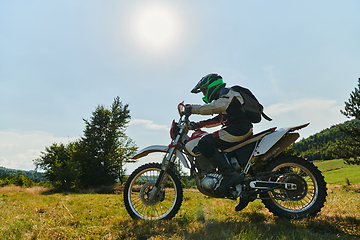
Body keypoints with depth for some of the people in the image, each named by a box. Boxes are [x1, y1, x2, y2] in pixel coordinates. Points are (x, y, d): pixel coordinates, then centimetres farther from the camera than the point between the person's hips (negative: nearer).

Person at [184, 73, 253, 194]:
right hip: (239, 130, 11)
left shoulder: (228, 93, -5)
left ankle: (230, 175, -25)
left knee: (204, 143, -19)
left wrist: (193, 108, -21)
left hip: (239, 129, -11)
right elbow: (219, 119, 28)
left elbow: (216, 107, -25)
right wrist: (199, 124, 19)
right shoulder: (223, 98, 27)